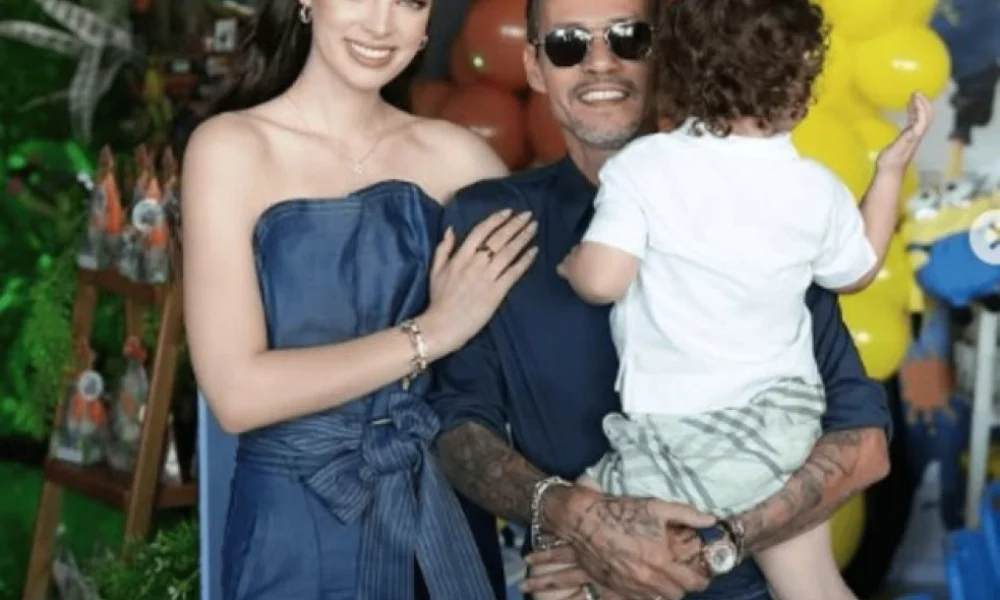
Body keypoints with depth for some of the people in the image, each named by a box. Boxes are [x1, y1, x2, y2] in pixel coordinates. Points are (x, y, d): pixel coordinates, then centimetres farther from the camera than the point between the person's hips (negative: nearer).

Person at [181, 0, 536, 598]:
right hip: (295, 526, -3)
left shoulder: (449, 155, -1)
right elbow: (237, 392, -16)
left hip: (439, 513, 3)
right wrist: (433, 332, -15)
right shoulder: (232, 146, -9)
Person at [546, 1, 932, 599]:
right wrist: (892, 170, 23)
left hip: (681, 444, -5)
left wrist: (569, 262, 0)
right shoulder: (817, 189, -3)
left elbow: (601, 280, -23)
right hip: (786, 425, 5)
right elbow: (857, 273, 15)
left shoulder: (643, 166, -15)